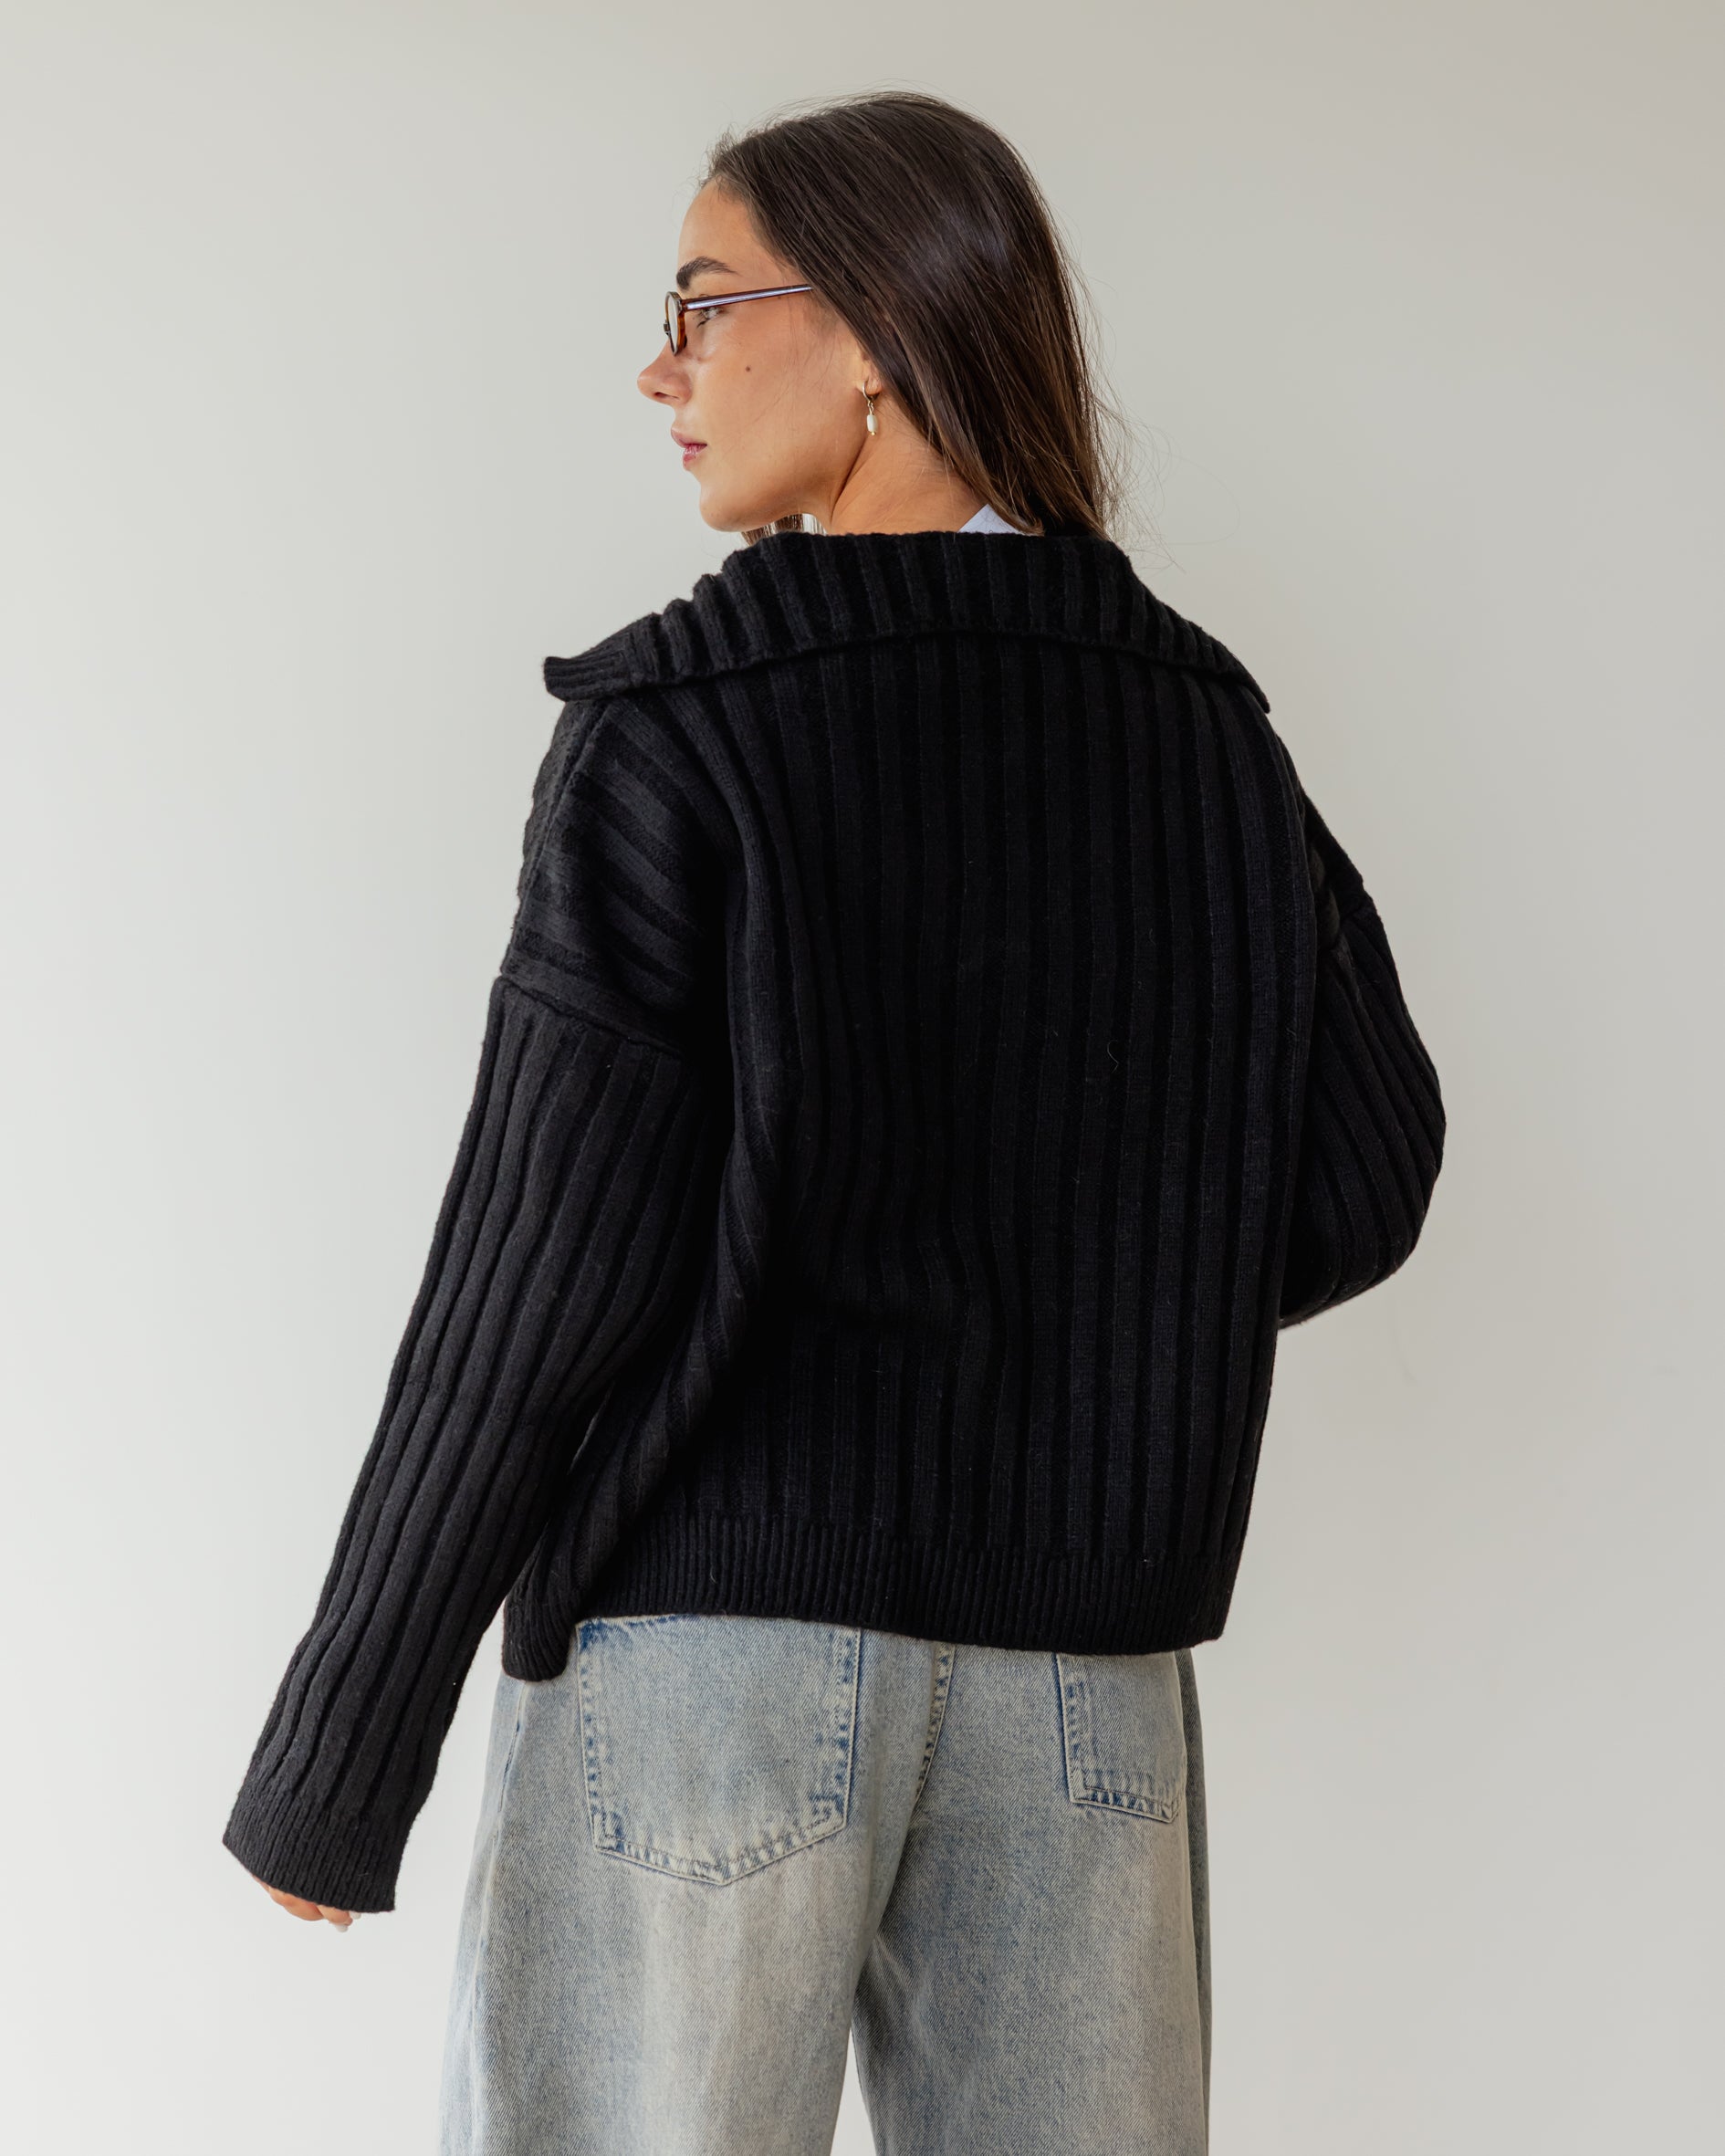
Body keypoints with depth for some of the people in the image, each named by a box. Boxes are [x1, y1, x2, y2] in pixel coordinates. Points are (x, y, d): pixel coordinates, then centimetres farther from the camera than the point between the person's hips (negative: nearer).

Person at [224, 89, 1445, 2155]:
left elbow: (542, 1273, -12)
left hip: (709, 1620, -4)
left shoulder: (682, 725, -9)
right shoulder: (1206, 726, 4)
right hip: (1087, 1655, 5)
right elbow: (1359, 1181, 7)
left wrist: (331, 1767, -4)